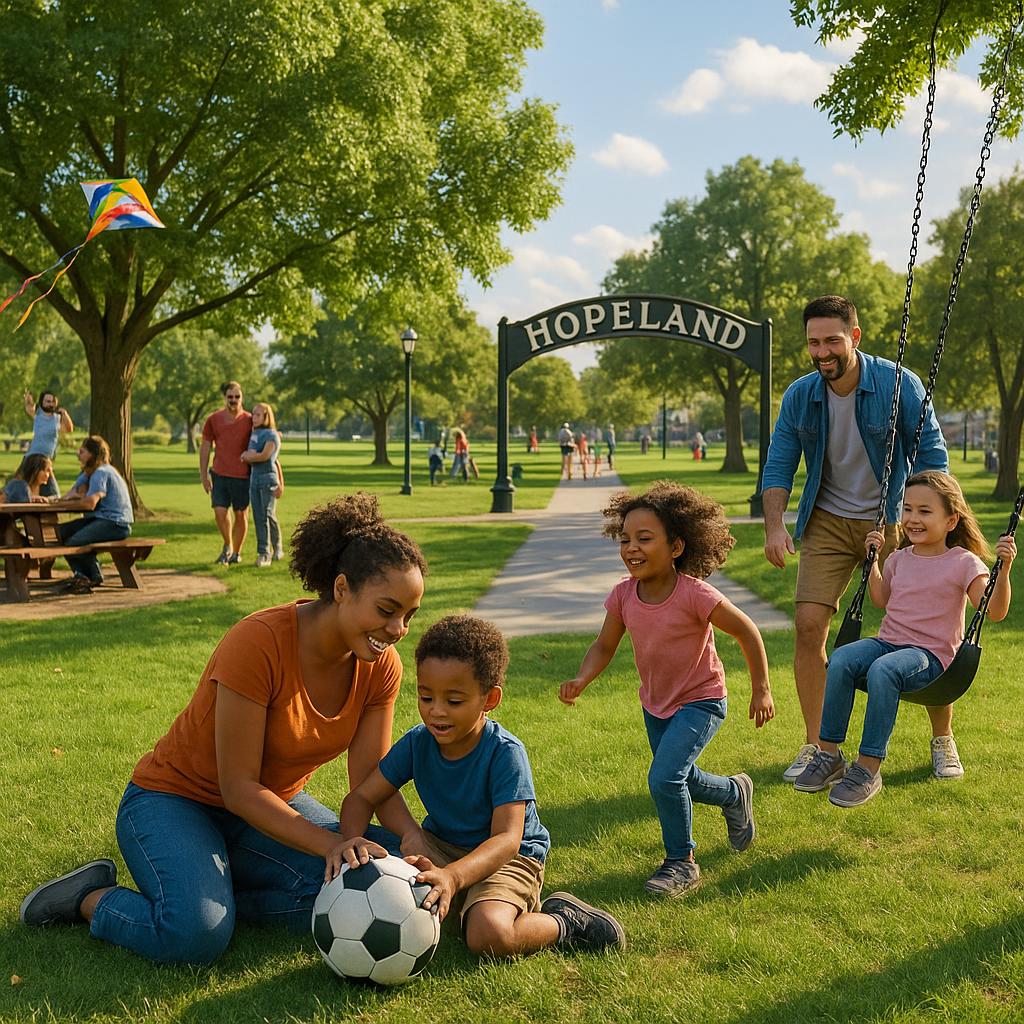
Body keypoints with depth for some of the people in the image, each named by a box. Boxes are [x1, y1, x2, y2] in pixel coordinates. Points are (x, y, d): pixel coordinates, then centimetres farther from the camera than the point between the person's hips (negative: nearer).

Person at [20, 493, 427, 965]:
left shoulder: (381, 667, -11)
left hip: (271, 802, 6)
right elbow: (239, 789, -27)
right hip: (174, 798, -6)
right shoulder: (258, 643, -30)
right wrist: (333, 845, -35)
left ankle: (207, 894, -1)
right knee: (196, 935, -31)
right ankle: (93, 898, -1)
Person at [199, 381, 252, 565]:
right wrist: (203, 475, 2)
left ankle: (236, 552, 18)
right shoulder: (213, 420, 4)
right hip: (219, 475, 1)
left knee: (241, 515, 5)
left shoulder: (249, 420, 1)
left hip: (242, 476, 0)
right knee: (220, 512, -6)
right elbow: (205, 447, 6)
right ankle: (227, 546, 18)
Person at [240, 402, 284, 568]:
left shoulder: (271, 435, -6)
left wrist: (248, 456, 0)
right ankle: (263, 553, 4)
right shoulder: (253, 434, 16)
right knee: (258, 517, 2)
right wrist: (248, 455, -7)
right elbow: (248, 456, 15)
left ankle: (277, 548, 3)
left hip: (268, 476, -6)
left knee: (268, 514, -9)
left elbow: (265, 456, -14)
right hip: (253, 477, 6)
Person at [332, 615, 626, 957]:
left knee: (489, 934, -36)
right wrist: (350, 840, -30)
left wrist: (452, 876, -53)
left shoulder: (505, 752, -24)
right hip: (440, 848, 6)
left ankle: (565, 921, -6)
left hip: (508, 858, -6)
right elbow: (362, 797, -4)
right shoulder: (417, 742, -9)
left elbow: (507, 839, -33)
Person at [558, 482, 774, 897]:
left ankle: (681, 861, 2)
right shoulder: (623, 595, -15)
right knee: (682, 781, 20)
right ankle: (735, 793, 53)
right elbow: (604, 646, -4)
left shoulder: (695, 595, -29)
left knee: (664, 778, -21)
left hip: (700, 701, -6)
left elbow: (746, 631, -18)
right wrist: (581, 680, -23)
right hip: (655, 703, 6)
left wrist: (761, 690, -11)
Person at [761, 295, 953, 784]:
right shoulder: (799, 396, -6)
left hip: (891, 522, -2)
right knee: (809, 626, -9)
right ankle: (815, 745, 4)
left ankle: (943, 741, 20)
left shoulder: (899, 384, -14)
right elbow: (778, 467, -2)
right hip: (828, 523, 2)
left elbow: (932, 457, -10)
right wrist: (774, 526, -18)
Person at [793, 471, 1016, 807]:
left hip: (930, 654, -5)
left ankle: (868, 767, -30)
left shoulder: (964, 562, -2)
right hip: (888, 641, 5)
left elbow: (995, 612, -10)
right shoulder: (900, 558, 15)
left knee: (883, 670, -37)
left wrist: (1004, 568, -23)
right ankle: (828, 753, -18)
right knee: (840, 660, -26)